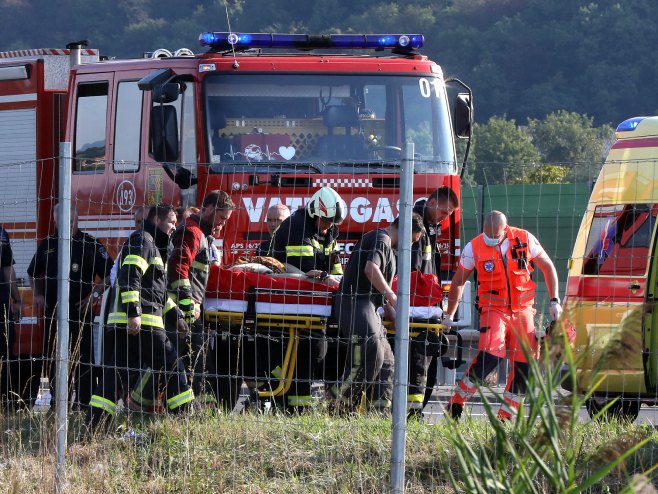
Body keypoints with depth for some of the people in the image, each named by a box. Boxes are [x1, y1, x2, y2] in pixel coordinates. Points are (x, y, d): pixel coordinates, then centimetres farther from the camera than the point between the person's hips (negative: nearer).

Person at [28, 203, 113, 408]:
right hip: (52, 312, 5)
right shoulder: (48, 245, 13)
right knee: (51, 360, 7)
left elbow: (108, 274, -1)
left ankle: (84, 404, -8)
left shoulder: (91, 245, -1)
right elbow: (33, 274, 26)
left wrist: (95, 294, -12)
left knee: (82, 360, -8)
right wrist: (37, 295, 11)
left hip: (80, 311, -5)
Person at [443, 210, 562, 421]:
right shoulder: (474, 248, -6)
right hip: (493, 309, -3)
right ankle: (457, 402, -10)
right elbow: (458, 281, 7)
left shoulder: (525, 240, -4)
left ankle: (505, 416, 10)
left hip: (523, 310, 3)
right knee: (489, 356, -24)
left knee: (524, 364, -2)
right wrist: (449, 315, 11)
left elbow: (548, 267, 9)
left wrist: (554, 301, 4)